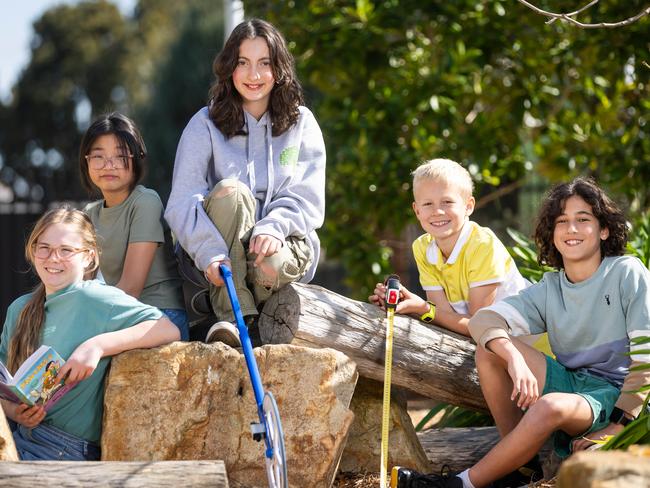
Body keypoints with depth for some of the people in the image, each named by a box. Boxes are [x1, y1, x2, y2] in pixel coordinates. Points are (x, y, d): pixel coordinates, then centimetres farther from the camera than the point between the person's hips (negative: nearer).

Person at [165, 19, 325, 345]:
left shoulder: (301, 123, 7)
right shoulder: (206, 124, 1)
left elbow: (308, 198, -3)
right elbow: (183, 203, -11)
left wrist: (274, 227, -25)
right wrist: (210, 253, -29)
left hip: (285, 241, 0)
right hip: (221, 247, 0)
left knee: (270, 266, -37)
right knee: (230, 190, -31)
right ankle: (234, 316, -33)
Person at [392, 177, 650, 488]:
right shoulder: (549, 288, 8)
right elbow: (484, 319, -7)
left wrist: (616, 429, -19)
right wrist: (515, 360, -30)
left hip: (613, 394, -5)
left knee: (550, 406, -37)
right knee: (489, 348, -13)